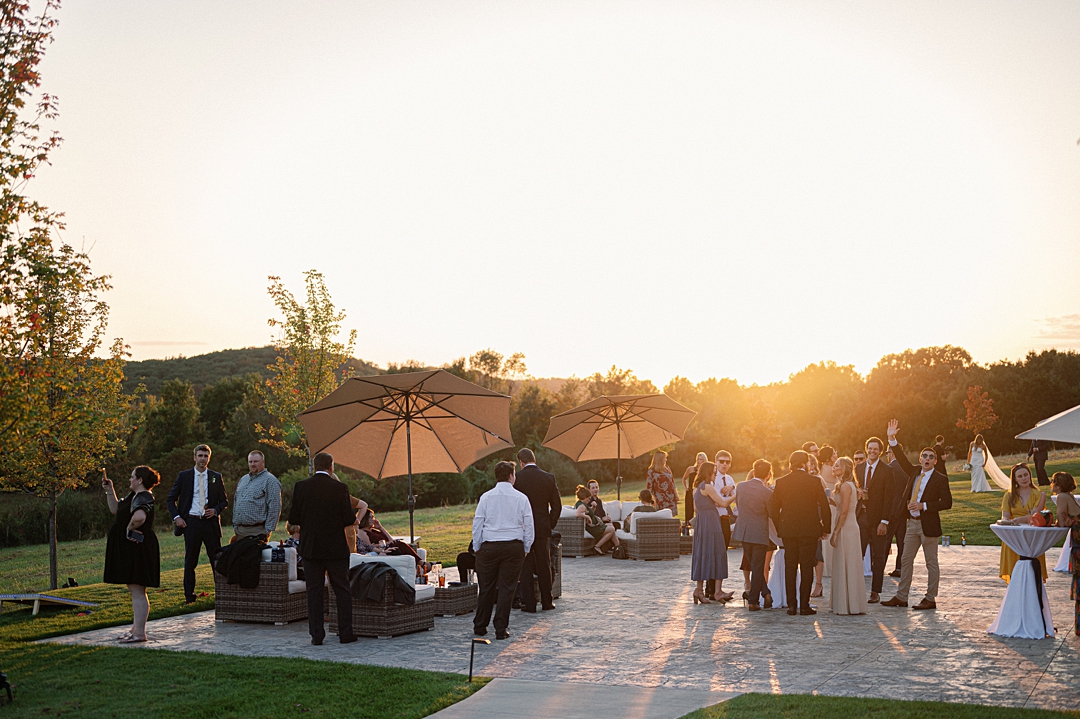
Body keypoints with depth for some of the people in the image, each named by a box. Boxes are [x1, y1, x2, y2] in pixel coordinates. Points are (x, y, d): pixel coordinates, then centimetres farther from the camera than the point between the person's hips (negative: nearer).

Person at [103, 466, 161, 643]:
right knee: (134, 590, 16)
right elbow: (115, 509, 25)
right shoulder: (133, 496, 15)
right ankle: (135, 628, 25)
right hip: (129, 549, 11)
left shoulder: (144, 497, -18)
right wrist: (109, 490, 18)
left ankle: (140, 633, -5)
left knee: (138, 591, -8)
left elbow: (139, 517, -38)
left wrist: (130, 528, -21)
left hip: (138, 548, -11)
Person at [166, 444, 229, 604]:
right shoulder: (184, 476, 6)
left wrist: (216, 510, -6)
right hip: (191, 522, -1)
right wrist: (176, 517, -5)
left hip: (210, 522, 1)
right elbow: (171, 500, 9)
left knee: (217, 559, -1)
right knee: (190, 561, 5)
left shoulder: (216, 477, 9)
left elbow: (224, 501, 14)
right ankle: (189, 596, 13)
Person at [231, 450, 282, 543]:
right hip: (239, 531, 7)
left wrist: (268, 530, -14)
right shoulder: (243, 479, 20)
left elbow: (274, 508, -10)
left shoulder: (270, 480, -4)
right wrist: (235, 527, 17)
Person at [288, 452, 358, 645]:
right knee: (342, 591, 9)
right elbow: (349, 518, -9)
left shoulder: (301, 487, -3)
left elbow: (293, 518, -1)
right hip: (336, 548, -1)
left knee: (313, 591, 8)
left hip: (310, 547, 2)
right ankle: (345, 633, 9)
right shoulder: (340, 488, -9)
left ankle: (316, 634, 8)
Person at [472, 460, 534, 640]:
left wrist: (477, 548, 11)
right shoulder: (521, 498, 0)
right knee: (507, 588, 4)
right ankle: (501, 629, 5)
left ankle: (480, 626, 20)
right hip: (514, 546, -1)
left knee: (486, 587, 11)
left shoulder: (486, 497, 1)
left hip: (489, 546, 1)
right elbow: (529, 526, 3)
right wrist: (526, 549, 12)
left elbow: (477, 524, 2)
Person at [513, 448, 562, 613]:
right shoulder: (548, 477, -2)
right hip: (543, 528, 2)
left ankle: (529, 603, 6)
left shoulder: (516, 477, -8)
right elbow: (557, 505, 0)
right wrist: (551, 524, 11)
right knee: (544, 565, 12)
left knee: (525, 567, 5)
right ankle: (547, 602, 18)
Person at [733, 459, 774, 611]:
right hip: (759, 533, -4)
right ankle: (752, 601, 9)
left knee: (755, 566, 19)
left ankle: (765, 592, 18)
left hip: (743, 530, 5)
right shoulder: (767, 493, -16)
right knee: (757, 567, 6)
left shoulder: (740, 486, 0)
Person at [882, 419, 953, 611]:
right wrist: (892, 439, 0)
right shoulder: (915, 473, 10)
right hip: (912, 523, 7)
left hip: (928, 524, -6)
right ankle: (901, 597, 16)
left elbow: (947, 503, -13)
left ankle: (930, 599, 8)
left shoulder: (940, 479, -7)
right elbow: (902, 459, 11)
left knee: (931, 563, 2)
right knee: (906, 560, 9)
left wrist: (924, 506, -18)